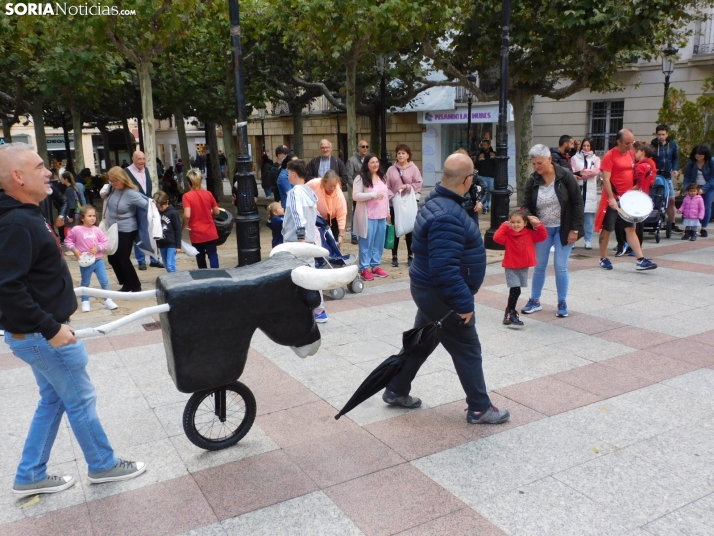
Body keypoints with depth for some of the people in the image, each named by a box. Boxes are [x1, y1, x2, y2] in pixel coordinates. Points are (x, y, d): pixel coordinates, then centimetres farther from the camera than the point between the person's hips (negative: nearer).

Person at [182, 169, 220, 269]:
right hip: (210, 232, 1)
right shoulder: (208, 194, -4)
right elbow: (216, 212, 1)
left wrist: (185, 225, -3)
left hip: (196, 233, -1)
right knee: (213, 255, 7)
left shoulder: (187, 196, -12)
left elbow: (187, 215, -22)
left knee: (200, 257, 15)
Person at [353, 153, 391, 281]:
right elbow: (356, 196, -15)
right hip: (368, 217, -6)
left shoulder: (382, 177, 14)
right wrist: (373, 194, -21)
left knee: (379, 242, 9)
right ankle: (364, 268, 4)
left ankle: (376, 266, 19)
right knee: (366, 243, -3)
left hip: (381, 216, 6)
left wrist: (387, 211, 17)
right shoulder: (361, 178, -8)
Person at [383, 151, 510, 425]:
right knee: (467, 350, 5)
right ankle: (480, 408, 20)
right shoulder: (447, 216, -30)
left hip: (429, 290, 10)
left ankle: (396, 391, 36)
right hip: (441, 295, -10)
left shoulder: (438, 200, 5)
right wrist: (464, 303, -26)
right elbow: (446, 269, -33)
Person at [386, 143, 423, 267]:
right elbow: (387, 186, 0)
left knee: (410, 230, 5)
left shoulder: (413, 168, -1)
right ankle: (394, 256, 15)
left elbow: (419, 183, -4)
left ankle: (410, 256, 15)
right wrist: (392, 197, -13)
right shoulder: (391, 169, 3)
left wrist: (407, 187, -16)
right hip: (394, 204, 1)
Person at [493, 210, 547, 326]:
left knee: (515, 291, 13)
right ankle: (510, 314, -1)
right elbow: (497, 238, -25)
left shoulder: (530, 234, 1)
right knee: (515, 290, -13)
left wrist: (538, 225, -12)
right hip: (511, 268, -4)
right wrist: (505, 225, -22)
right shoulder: (508, 235, -11)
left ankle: (510, 313, 28)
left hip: (524, 267, 4)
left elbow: (543, 236, 0)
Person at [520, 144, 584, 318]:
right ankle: (535, 301, 23)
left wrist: (575, 229, -12)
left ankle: (562, 303, 15)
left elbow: (577, 202, -10)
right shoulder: (532, 181, -4)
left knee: (561, 266, 0)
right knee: (539, 266, 9)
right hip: (542, 229, 3)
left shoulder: (565, 175, -13)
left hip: (563, 229, -3)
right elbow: (527, 206, 1)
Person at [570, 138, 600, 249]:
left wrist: (580, 173, -11)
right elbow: (572, 172, -3)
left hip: (590, 191, 1)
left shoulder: (596, 159, 14)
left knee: (589, 217, 0)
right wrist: (588, 172, -16)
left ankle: (588, 241, 4)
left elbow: (596, 171, -4)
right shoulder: (575, 158, 12)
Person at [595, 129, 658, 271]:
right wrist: (611, 198, -25)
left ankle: (641, 260, 0)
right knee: (607, 229, 4)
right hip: (612, 199, -6)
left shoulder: (631, 154, 9)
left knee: (631, 228, 4)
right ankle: (603, 258, 17)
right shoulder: (610, 156, -13)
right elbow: (606, 179, -18)